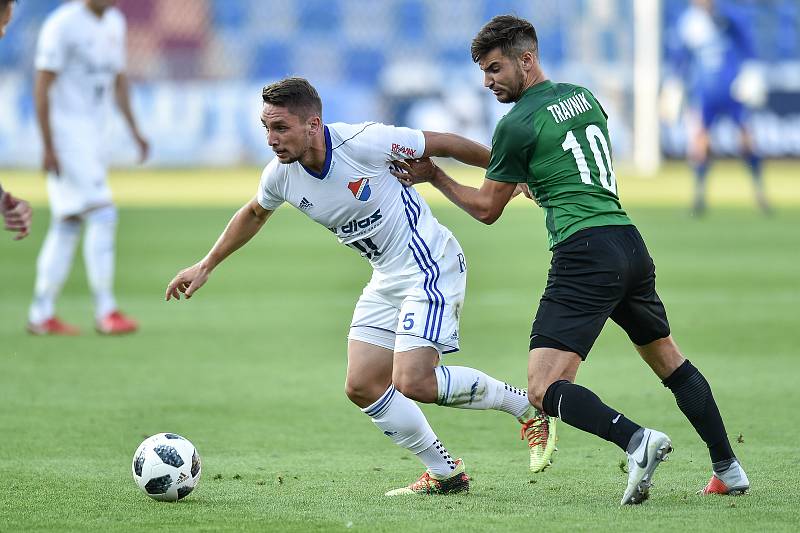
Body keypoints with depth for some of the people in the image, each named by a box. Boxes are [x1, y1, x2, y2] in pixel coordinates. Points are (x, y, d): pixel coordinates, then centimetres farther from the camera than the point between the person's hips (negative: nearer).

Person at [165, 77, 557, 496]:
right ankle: (444, 475, 15)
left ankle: (525, 406, 1)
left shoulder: (363, 142, -25)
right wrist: (205, 266, 20)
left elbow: (442, 144, -12)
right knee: (362, 387, 1)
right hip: (387, 280, 8)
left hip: (430, 268, -8)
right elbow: (253, 214, 19)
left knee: (412, 382, -19)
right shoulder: (281, 175, -5)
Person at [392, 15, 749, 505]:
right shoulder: (583, 97, 17)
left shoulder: (518, 124, -4)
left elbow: (487, 209, 5)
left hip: (585, 254, -8)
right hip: (631, 244, 8)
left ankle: (636, 440, -32)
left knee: (545, 391, -13)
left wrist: (434, 176, 16)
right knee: (671, 363, 24)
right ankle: (728, 468, 24)